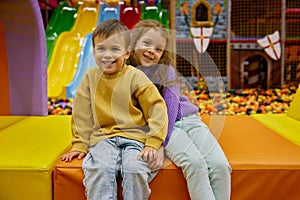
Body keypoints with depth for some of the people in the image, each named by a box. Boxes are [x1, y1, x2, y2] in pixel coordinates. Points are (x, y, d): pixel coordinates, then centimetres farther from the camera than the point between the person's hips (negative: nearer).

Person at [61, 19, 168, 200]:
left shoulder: (135, 76, -1)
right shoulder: (90, 77, 8)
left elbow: (157, 108, -3)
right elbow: (81, 114, 13)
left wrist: (152, 143, -11)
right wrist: (79, 145, 9)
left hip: (135, 137, -2)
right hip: (103, 138, 2)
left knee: (135, 169, -28)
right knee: (100, 169, -26)